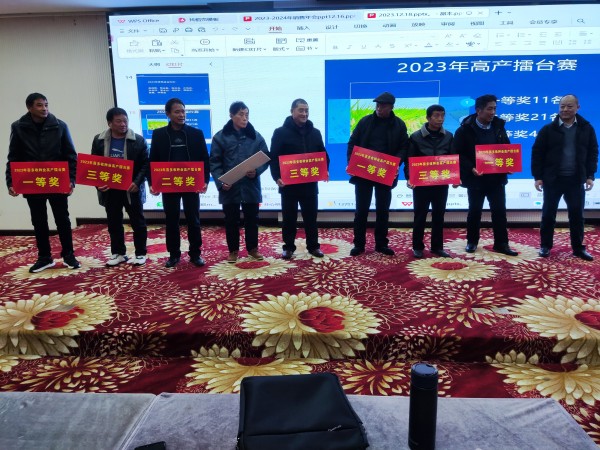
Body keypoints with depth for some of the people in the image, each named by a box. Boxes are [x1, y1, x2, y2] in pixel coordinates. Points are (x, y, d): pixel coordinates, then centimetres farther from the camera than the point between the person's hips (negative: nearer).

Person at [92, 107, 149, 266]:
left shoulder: (138, 140, -5)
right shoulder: (99, 140, 3)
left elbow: (146, 164, -4)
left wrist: (137, 182, -17)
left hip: (131, 189, -2)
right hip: (109, 190, 3)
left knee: (138, 222, 6)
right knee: (114, 223, 11)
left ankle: (140, 253, 17)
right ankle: (118, 253, 24)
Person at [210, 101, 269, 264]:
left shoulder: (256, 136, 3)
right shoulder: (220, 137, -1)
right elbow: (214, 162, -2)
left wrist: (257, 171, -14)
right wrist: (221, 181, -15)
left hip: (251, 186, 1)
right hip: (229, 187, -1)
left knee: (252, 218, 10)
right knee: (231, 220, 8)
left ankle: (252, 248, 27)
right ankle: (233, 250, 23)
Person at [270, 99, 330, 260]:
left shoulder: (315, 132, 9)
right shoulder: (281, 132, -3)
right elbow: (273, 157, -7)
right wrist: (277, 177, -19)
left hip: (310, 183, 3)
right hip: (289, 184, -3)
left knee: (311, 216, 9)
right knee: (289, 217, 6)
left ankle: (313, 246, 20)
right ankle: (288, 247, 17)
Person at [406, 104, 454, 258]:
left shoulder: (448, 136, 5)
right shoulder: (416, 137, -4)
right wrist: (409, 178, -18)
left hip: (441, 183, 3)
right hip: (421, 183, -3)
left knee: (439, 215, 9)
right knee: (420, 215, 4)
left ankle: (437, 247, 21)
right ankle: (417, 247, 16)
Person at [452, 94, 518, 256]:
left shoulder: (498, 126, 6)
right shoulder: (465, 129, -8)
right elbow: (457, 154, -10)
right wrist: (471, 169, -22)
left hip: (496, 177, 4)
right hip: (475, 178, -3)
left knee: (499, 210, 5)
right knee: (474, 211, 8)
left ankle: (501, 243, 15)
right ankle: (472, 241, 24)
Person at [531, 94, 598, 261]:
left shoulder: (586, 128, 4)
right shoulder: (548, 129, -3)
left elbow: (592, 153, 8)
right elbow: (537, 153, -3)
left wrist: (590, 175, 1)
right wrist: (537, 176, -8)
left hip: (576, 180, 2)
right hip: (552, 179, -2)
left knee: (577, 215, 8)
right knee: (548, 214, 5)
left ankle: (578, 248, 19)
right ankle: (545, 246, 17)